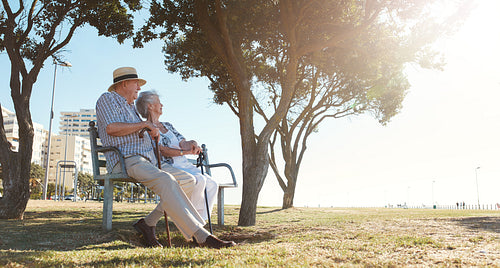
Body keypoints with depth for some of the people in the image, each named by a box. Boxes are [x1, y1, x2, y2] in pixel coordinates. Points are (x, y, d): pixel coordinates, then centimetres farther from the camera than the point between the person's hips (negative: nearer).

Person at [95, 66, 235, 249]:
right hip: (125, 161, -9)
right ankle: (201, 236, -39)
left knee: (188, 180, -7)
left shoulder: (130, 108, 33)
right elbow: (111, 128, -13)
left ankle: (149, 223, -10)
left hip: (148, 163, 9)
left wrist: (152, 134, 17)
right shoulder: (107, 99, 7)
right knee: (165, 180, -34)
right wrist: (144, 124, -6)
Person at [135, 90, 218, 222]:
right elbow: (161, 150, -13)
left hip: (185, 165, 8)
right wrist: (184, 152, -20)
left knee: (212, 184, -13)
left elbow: (183, 142, 11)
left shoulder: (167, 125, 25)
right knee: (199, 180, -30)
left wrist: (193, 144, -13)